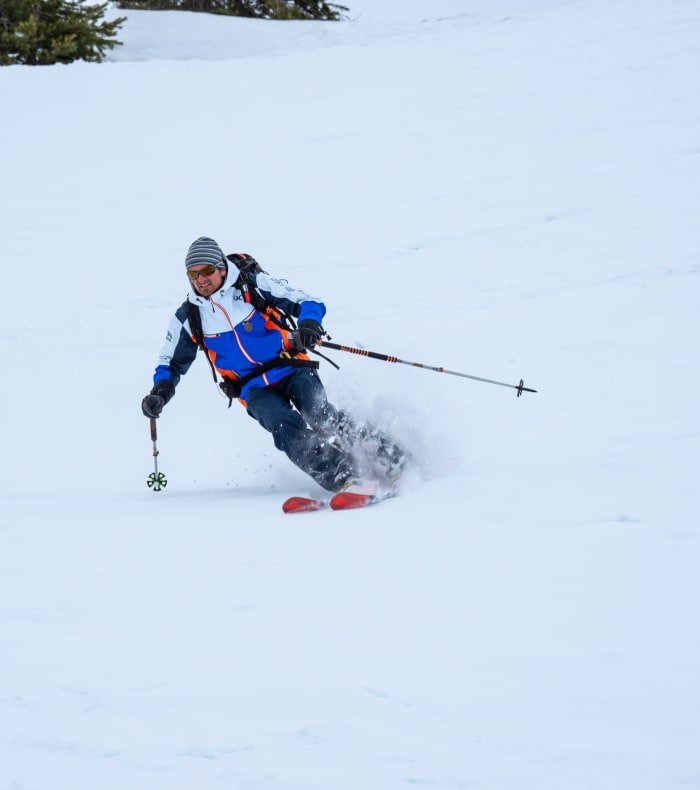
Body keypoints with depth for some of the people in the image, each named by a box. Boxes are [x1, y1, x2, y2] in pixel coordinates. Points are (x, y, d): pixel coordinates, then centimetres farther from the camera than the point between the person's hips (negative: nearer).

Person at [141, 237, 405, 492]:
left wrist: (308, 326, -32)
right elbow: (172, 364, 16)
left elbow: (308, 302, -9)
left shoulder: (254, 285, -7)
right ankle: (340, 477, -39)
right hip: (255, 389, 2)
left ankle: (388, 458, -24)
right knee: (285, 427, -29)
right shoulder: (187, 317, 2)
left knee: (320, 415, -28)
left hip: (291, 368, -2)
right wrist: (159, 393, -4)